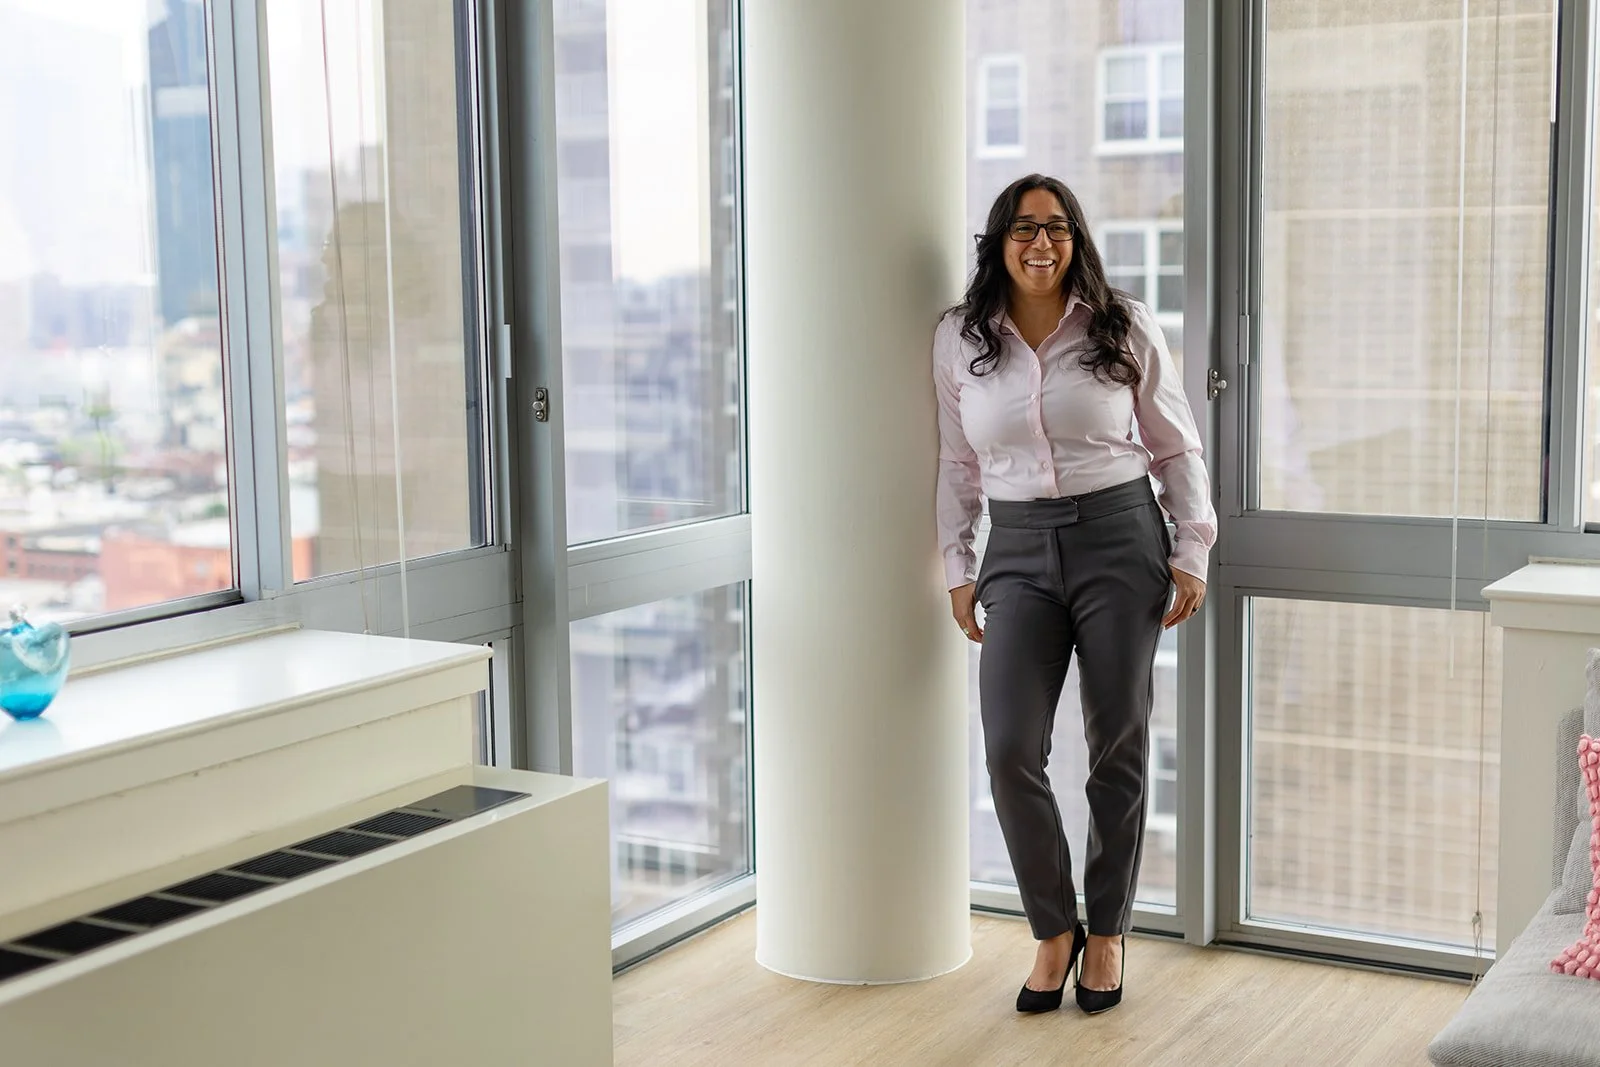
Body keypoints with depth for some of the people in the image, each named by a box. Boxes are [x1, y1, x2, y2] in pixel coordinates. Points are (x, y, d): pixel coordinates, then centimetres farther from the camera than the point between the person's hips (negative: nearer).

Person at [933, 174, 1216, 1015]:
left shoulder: (1124, 329, 1)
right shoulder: (959, 340, 5)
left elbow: (1177, 447, 6)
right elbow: (958, 464, 12)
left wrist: (1191, 551, -1)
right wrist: (958, 567, 7)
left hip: (1119, 537, -1)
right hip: (1018, 550, 1)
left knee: (1118, 744, 5)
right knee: (1009, 750, -9)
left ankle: (1106, 931, 23)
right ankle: (1054, 930, 11)